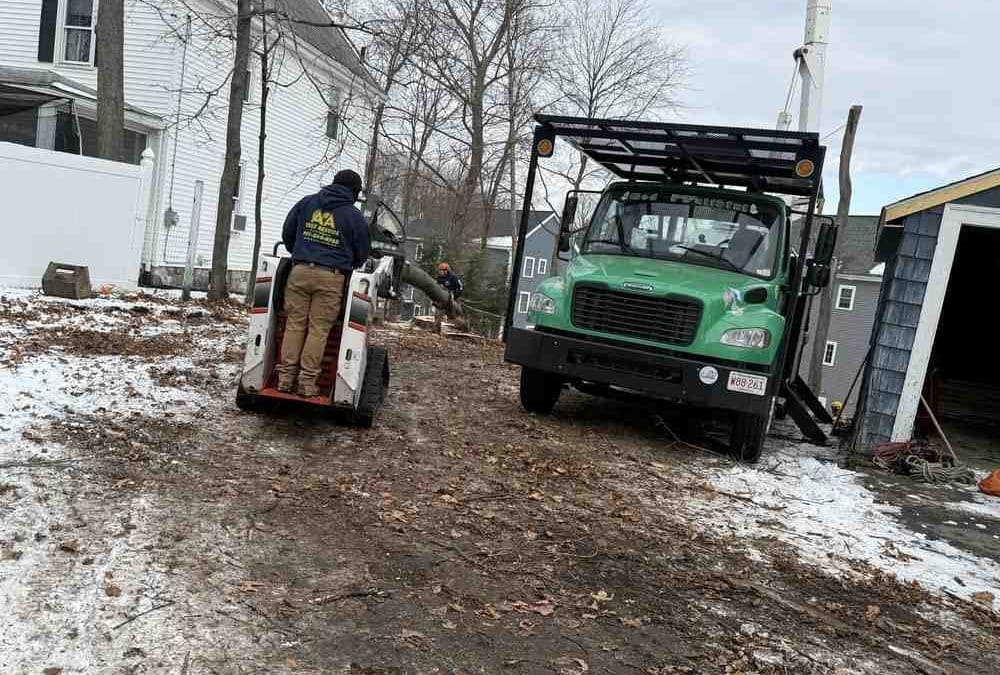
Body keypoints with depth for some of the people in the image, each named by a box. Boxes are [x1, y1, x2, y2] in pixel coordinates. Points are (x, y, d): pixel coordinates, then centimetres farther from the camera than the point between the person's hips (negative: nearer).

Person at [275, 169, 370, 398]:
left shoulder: (307, 203, 11)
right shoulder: (354, 216, 3)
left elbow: (287, 234, 17)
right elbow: (362, 254, 11)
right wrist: (346, 266, 30)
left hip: (300, 271, 3)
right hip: (331, 277, -3)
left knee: (294, 324, 6)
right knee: (319, 329, 0)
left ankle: (285, 377, 6)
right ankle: (307, 382, 0)